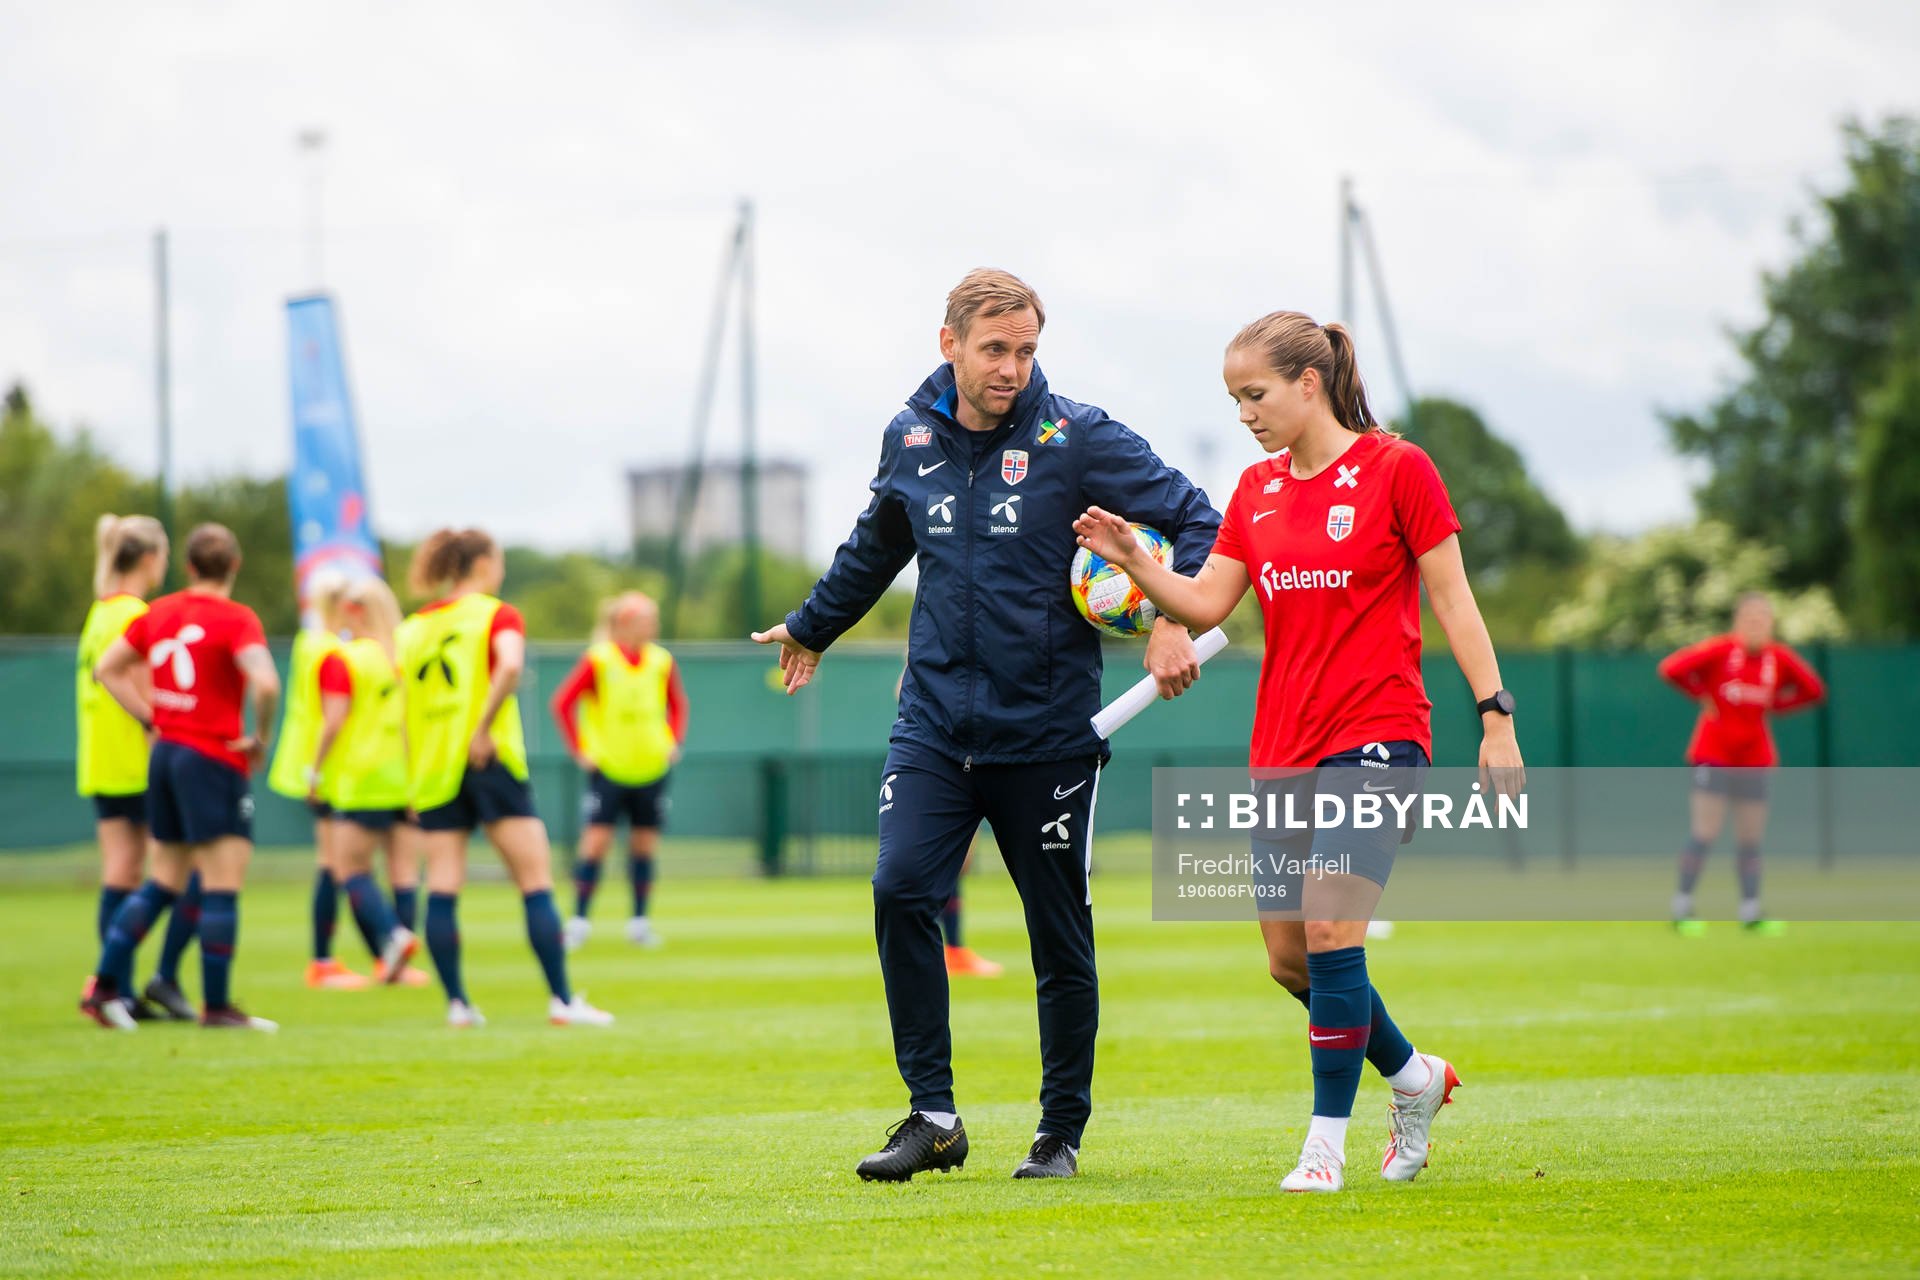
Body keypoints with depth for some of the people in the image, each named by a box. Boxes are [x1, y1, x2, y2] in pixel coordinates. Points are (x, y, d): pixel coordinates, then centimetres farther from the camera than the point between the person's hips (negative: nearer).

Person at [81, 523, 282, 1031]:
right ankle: (217, 1005, -3)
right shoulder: (236, 619, -12)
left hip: (165, 754, 7)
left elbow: (107, 667, 17)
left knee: (164, 882, 15)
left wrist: (151, 717, 14)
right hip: (214, 760, -7)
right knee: (222, 886, -3)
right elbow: (265, 683, -27)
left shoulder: (160, 612, 9)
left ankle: (106, 986, 9)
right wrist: (261, 738, -10)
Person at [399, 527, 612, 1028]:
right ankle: (561, 999, -3)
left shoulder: (415, 626, 12)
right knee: (536, 882, 0)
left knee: (441, 888, 3)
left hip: (432, 770, 5)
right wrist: (483, 729, -16)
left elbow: (404, 708, 9)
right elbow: (509, 666, -22)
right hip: (489, 762, -5)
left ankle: (456, 1002, 0)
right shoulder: (497, 615, -1)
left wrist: (413, 774, 12)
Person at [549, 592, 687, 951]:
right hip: (607, 769, -4)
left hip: (651, 769, 4)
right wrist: (579, 749, -7)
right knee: (596, 840, -9)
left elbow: (677, 703, 20)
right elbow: (562, 702, -4)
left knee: (644, 843, 5)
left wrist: (675, 742, 7)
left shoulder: (662, 662, 4)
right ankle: (579, 921, -2)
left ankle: (639, 921, 15)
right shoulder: (598, 659, -8)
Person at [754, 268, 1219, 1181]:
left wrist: (1175, 620, -21)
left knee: (1059, 933, 4)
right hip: (935, 720, 3)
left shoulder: (1075, 438, -7)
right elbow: (873, 549, 25)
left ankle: (1062, 1131, 18)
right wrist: (810, 628, 38)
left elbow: (1194, 519, -5)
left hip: (1048, 727, -3)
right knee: (900, 890, -16)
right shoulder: (910, 439, 6)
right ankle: (932, 1115, -7)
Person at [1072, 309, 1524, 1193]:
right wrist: (1131, 561, -11)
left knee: (1329, 930, -19)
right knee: (1290, 960, 7)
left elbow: (1451, 599, -2)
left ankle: (1327, 1144, -11)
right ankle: (1414, 1077, 30)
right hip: (1280, 750, 6)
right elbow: (1205, 603, 6)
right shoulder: (1257, 490, 12)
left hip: (1376, 736, -6)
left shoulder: (1395, 470, -4)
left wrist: (1496, 718, -7)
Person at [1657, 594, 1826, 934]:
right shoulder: (1720, 651, -11)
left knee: (1751, 837, 5)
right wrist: (1702, 695, -10)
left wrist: (1774, 705, 3)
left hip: (1754, 757, 4)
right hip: (1714, 752, -4)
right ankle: (1682, 909, -1)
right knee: (1706, 832, -8)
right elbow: (1671, 669, -18)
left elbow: (1814, 690, 12)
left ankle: (1751, 912, 11)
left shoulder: (1779, 658, 0)